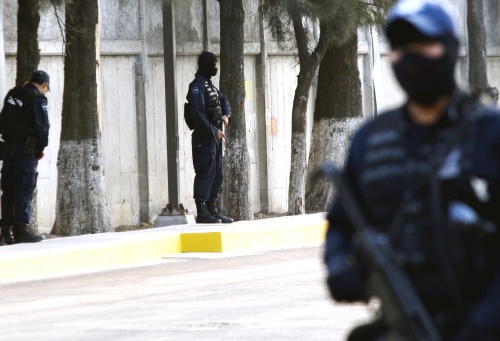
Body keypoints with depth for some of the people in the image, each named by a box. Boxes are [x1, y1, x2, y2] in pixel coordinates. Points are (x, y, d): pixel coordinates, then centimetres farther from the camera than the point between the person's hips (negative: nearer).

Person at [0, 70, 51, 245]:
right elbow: (41, 125, -13)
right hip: (26, 148, -7)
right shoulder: (37, 98, -9)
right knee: (24, 189, -6)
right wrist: (41, 148, 0)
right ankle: (21, 229, -11)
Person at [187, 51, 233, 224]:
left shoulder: (209, 85, 15)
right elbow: (198, 114, -22)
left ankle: (213, 209, 18)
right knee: (205, 174, -9)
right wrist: (214, 131, -19)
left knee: (217, 175, 12)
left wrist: (226, 114, 7)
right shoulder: (197, 87, -15)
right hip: (204, 139, -10)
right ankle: (202, 212, -7)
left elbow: (223, 99, 28)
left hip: (214, 137, 10)